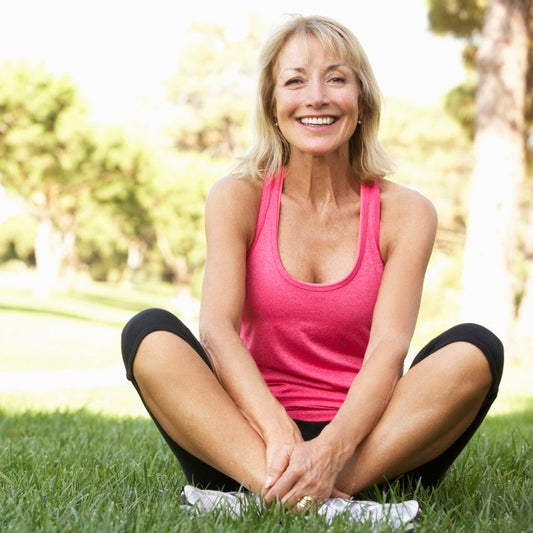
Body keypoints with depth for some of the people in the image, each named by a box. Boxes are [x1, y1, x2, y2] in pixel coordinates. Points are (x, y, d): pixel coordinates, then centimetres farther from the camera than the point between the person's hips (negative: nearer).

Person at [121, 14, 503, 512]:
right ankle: (276, 487, -40)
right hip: (247, 437, 0)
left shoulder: (404, 212, 1)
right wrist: (279, 434, -31)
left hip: (365, 443, 0)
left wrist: (331, 451, -32)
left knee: (475, 349, -23)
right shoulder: (237, 198, 1)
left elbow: (389, 348, -13)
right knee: (148, 333, -23)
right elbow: (216, 327, -13)